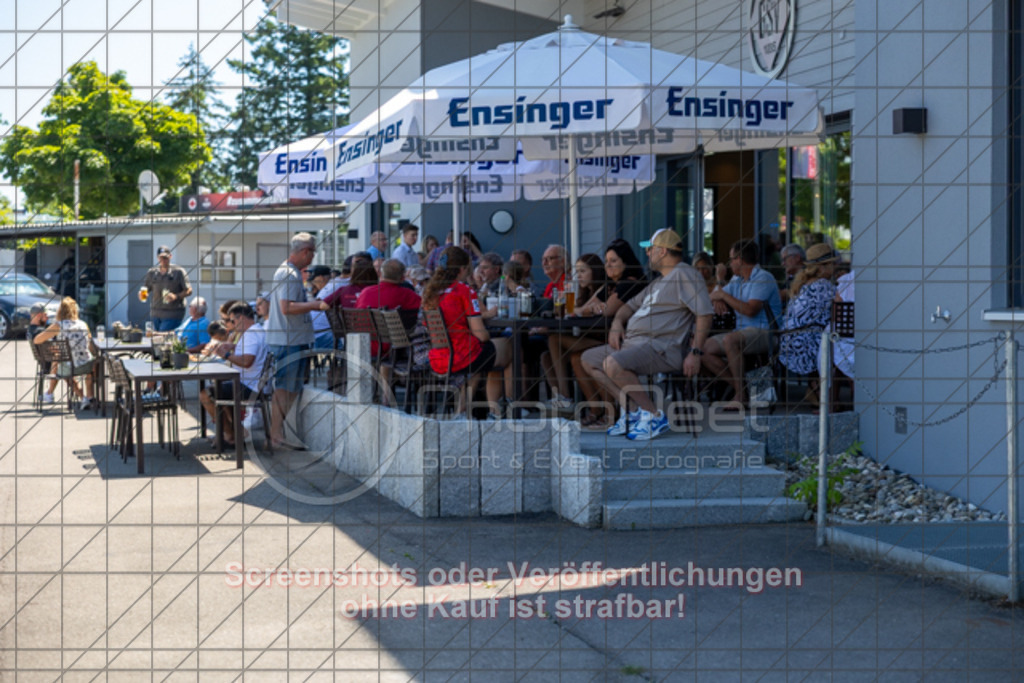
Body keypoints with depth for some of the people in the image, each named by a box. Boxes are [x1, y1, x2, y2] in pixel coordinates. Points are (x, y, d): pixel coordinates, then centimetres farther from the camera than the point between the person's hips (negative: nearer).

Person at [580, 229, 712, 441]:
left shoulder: (684, 274, -7)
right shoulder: (659, 282, 26)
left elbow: (705, 314, -17)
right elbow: (631, 305, 34)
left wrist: (695, 352, -23)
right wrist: (617, 323, 11)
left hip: (661, 349, -11)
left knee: (612, 364, -32)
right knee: (589, 359, 9)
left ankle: (654, 415, -19)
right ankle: (629, 410, 2)